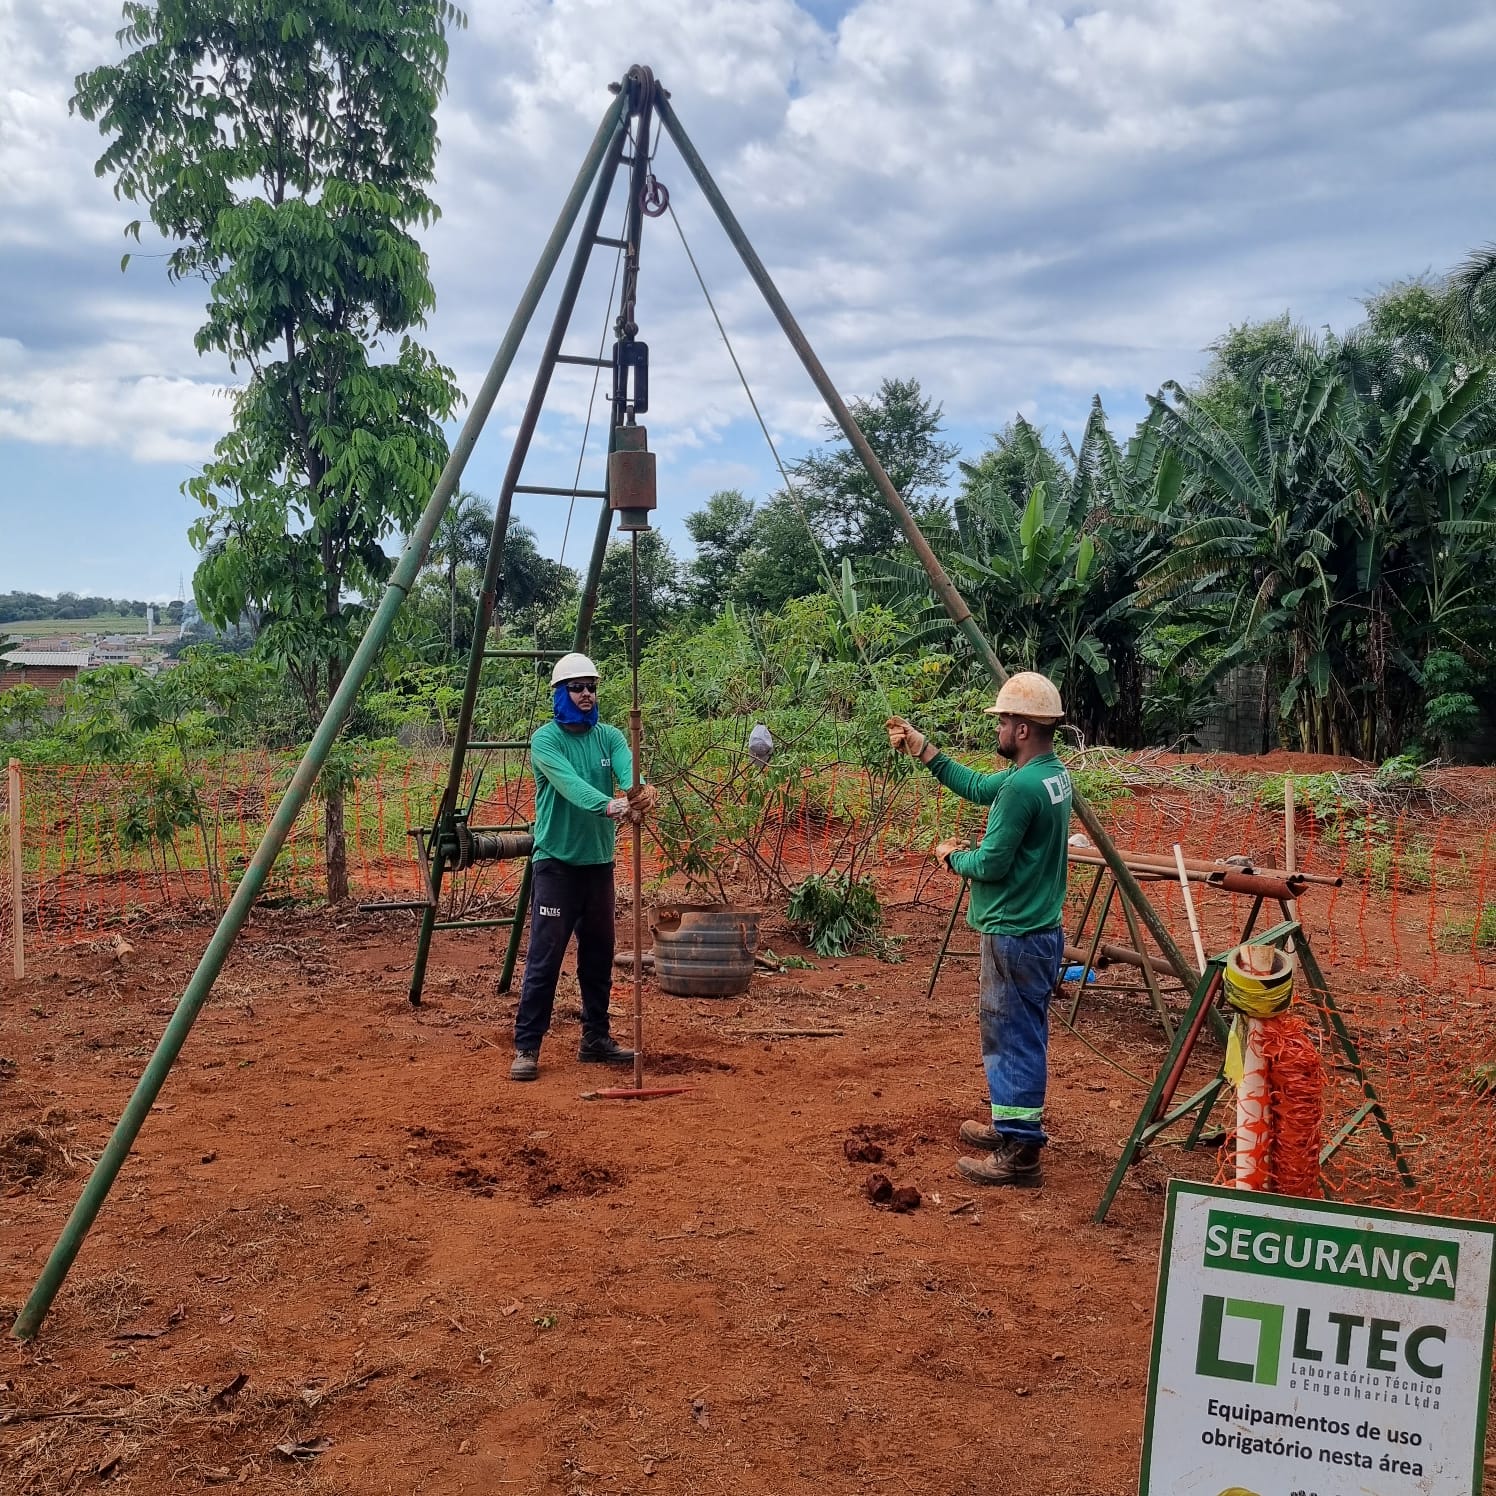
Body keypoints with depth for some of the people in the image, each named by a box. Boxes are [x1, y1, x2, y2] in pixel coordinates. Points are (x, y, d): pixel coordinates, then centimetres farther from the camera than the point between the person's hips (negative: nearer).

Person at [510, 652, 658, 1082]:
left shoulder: (609, 736, 5)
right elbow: (569, 784, -27)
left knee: (599, 954, 12)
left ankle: (596, 1038, 24)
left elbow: (628, 771, -15)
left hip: (599, 861, 6)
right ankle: (526, 1047, -1)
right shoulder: (545, 739, -10)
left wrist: (641, 791, -39)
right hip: (556, 862, -5)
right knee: (544, 956, -7)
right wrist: (611, 805, -45)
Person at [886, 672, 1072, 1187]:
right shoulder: (1053, 773, 9)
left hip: (1015, 935, -10)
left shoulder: (1023, 786, -23)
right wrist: (922, 748, 17)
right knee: (1018, 1035, 20)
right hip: (1038, 928, 10)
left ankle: (1020, 1154, 4)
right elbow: (978, 787, 20)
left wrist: (952, 856, -1)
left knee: (1014, 1038, -2)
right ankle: (1011, 1125, 34)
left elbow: (990, 864, -21)